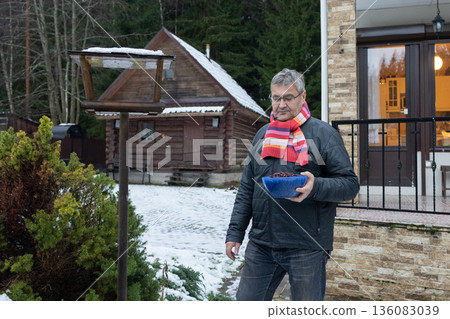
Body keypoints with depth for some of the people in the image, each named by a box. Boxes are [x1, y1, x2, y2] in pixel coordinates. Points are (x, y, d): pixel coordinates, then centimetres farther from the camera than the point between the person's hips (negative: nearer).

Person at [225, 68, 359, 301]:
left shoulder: (323, 134, -1)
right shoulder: (263, 135, 14)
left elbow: (350, 184, -5)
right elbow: (247, 189, 17)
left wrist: (315, 186, -24)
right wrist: (235, 232, 11)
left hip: (306, 248, -4)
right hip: (261, 245, 5)